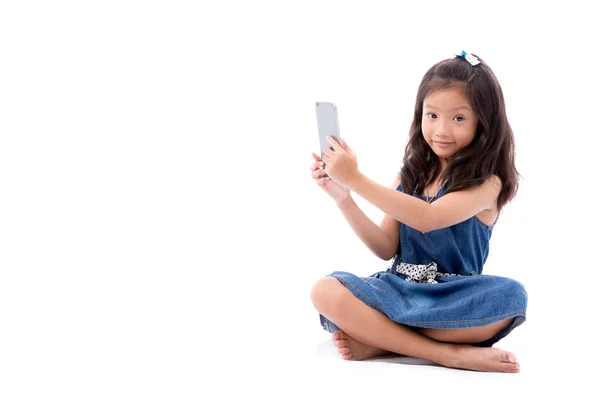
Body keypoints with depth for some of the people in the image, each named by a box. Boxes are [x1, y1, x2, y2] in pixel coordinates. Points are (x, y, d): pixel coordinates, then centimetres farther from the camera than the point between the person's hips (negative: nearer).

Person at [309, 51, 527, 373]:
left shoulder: (485, 183, -6)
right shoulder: (410, 176, 11)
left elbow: (428, 219, -23)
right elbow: (386, 248, 7)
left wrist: (355, 180, -23)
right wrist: (344, 199, -6)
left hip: (453, 299, -4)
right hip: (398, 289, 4)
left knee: (511, 297, -35)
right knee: (326, 292, -23)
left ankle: (380, 340, -25)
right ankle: (450, 353, -27)